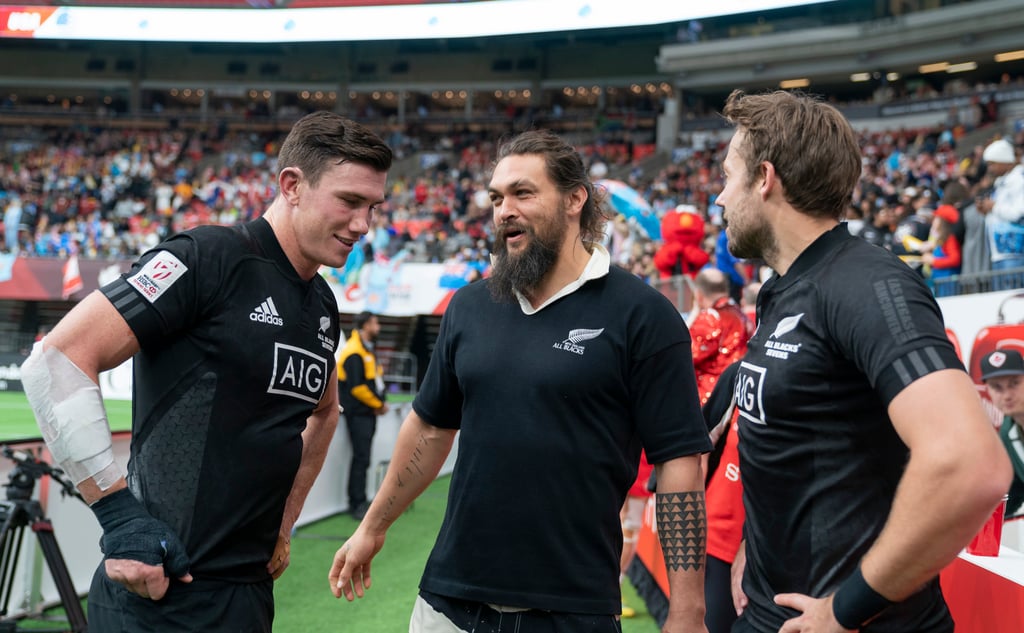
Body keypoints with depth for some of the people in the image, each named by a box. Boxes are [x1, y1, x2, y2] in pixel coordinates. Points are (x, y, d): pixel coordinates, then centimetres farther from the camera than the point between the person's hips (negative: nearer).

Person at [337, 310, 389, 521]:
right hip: (358, 412, -9)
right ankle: (357, 504, -3)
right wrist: (378, 404, -11)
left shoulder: (369, 349, 15)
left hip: (368, 412, 9)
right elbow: (357, 387, -21)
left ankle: (358, 503, 17)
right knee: (361, 457, -8)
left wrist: (380, 402, 5)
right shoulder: (354, 352, -16)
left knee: (363, 457, 11)